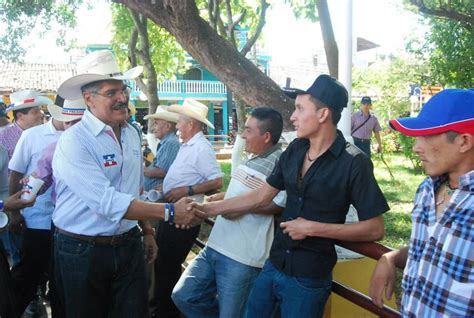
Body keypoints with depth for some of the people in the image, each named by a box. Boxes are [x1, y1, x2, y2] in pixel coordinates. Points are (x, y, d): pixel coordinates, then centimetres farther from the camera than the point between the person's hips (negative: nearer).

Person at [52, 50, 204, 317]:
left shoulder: (132, 134, 4)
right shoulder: (74, 142, -19)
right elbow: (107, 202, -28)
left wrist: (147, 231, 17)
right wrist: (169, 212, -28)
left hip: (129, 245, 6)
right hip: (82, 251, -5)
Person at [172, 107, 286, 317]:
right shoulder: (251, 160, 13)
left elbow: (281, 204, -26)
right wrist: (221, 197, 18)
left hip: (242, 258, -9)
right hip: (215, 246, 9)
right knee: (183, 296, 12)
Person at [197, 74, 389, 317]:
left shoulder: (353, 163, -17)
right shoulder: (295, 150, 1)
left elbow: (374, 229, -17)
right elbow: (261, 197, 8)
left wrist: (312, 228, -19)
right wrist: (208, 208, 6)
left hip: (308, 278, -6)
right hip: (273, 265, 6)